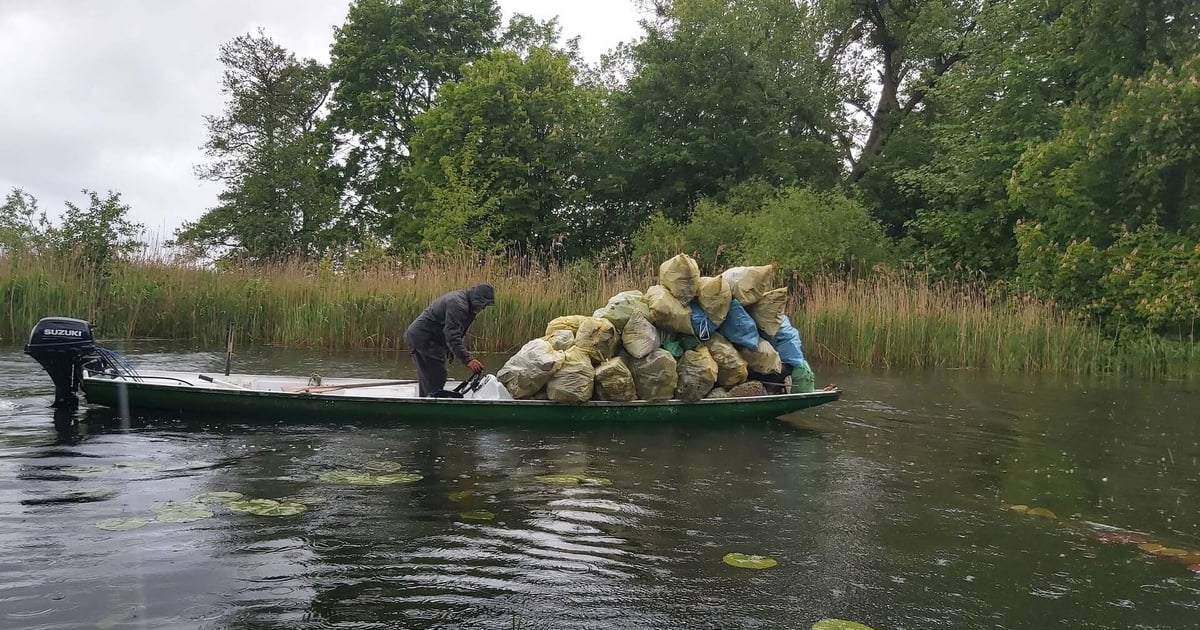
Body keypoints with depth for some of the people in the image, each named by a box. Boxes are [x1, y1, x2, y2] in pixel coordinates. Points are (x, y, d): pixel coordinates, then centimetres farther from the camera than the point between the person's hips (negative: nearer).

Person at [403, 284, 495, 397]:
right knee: (437, 379, -12)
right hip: (425, 340, -11)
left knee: (426, 379, 17)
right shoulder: (458, 304, -22)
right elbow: (452, 336, -31)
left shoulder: (460, 298, 12)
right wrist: (467, 359, -37)